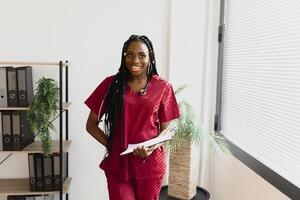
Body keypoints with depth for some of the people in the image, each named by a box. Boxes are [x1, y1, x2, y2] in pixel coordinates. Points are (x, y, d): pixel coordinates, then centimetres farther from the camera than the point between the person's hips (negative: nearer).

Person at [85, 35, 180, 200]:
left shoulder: (163, 87, -3)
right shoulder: (111, 84, -4)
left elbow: (165, 129, 3)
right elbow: (91, 125, 2)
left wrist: (151, 148, -14)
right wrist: (110, 145, -10)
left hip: (150, 164, 1)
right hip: (117, 163, 0)